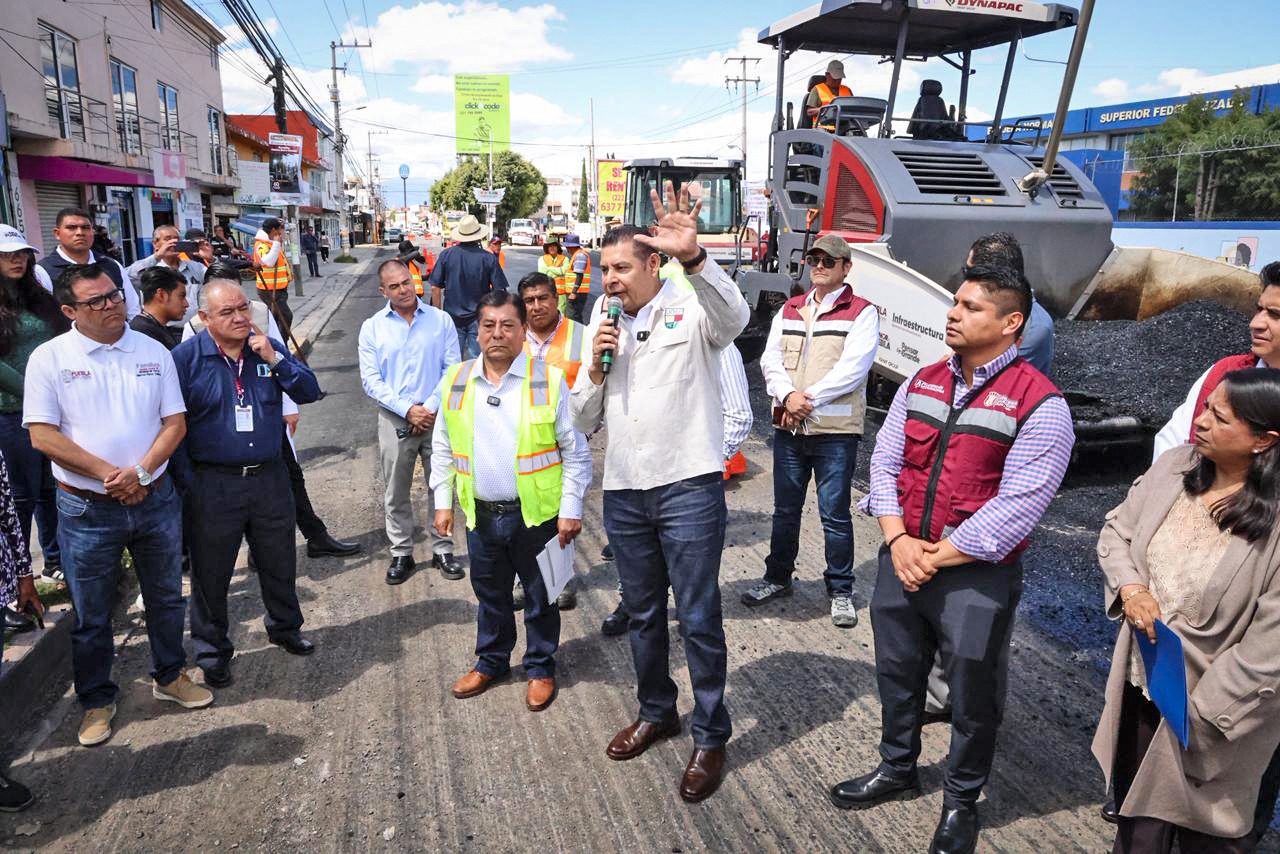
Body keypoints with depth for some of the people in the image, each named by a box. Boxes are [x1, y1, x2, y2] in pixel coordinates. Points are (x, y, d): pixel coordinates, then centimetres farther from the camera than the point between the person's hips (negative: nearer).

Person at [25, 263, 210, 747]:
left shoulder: (153, 352, 1)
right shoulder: (49, 358, -6)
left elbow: (175, 422, -1)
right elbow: (43, 436, -11)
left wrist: (141, 472, -15)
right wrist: (109, 474, -16)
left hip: (155, 499, 3)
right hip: (86, 508, -2)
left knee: (165, 598, 17)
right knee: (91, 615, 11)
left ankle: (169, 677, 37)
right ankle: (97, 699, 30)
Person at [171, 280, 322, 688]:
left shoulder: (268, 348, 3)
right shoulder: (186, 357, -8)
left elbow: (310, 392, -2)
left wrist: (275, 359, -16)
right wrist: (184, 479, -8)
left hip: (269, 477, 3)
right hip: (214, 483, -3)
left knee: (279, 563, 18)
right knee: (211, 573, 9)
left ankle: (285, 627, 40)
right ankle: (212, 649, 27)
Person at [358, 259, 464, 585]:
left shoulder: (441, 320, 0)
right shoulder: (372, 328, 1)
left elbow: (453, 370, -3)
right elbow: (370, 380, -4)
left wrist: (431, 408, -12)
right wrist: (408, 410, -14)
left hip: (437, 418, 0)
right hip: (395, 420, 1)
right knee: (395, 493, 9)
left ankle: (443, 550, 22)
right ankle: (401, 554, 23)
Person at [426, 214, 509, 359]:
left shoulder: (446, 255, -5)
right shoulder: (488, 258, -9)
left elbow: (435, 288, -3)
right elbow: (499, 291, -7)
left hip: (452, 316, 1)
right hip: (479, 318, -1)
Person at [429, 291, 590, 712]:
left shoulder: (548, 380, -9)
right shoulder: (455, 381, 2)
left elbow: (576, 451, -6)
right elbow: (443, 448, 11)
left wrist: (571, 508, -8)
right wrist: (443, 502, 7)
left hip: (537, 514, -3)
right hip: (481, 514, 3)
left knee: (540, 597, 12)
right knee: (490, 594, 19)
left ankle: (541, 668, 32)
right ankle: (490, 661, 40)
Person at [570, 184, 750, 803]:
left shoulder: (692, 310, -5)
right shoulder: (602, 326, 12)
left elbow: (735, 317, -30)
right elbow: (582, 422, 12)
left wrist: (693, 257, -45)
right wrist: (595, 369, -6)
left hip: (688, 488, -5)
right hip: (624, 492, 6)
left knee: (699, 618, 2)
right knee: (641, 613, 18)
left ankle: (710, 738, 20)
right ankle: (656, 712, 39)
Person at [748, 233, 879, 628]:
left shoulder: (862, 312, -2)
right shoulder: (789, 310, 14)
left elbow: (852, 368, -13)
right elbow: (771, 358, 5)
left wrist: (808, 400, -15)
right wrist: (788, 395, -13)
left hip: (835, 431, -5)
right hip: (788, 427, 5)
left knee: (834, 513, 1)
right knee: (785, 509, 16)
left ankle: (841, 591, 16)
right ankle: (777, 577, 31)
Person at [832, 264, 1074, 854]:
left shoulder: (1039, 404, -14)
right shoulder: (922, 383, 5)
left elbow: (1016, 508, -19)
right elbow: (885, 462, 4)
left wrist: (937, 558, -16)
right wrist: (899, 541, -10)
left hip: (976, 576, -5)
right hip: (901, 558, 6)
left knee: (972, 695, 11)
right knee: (896, 673, 21)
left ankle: (961, 802, 35)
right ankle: (897, 770, 45)